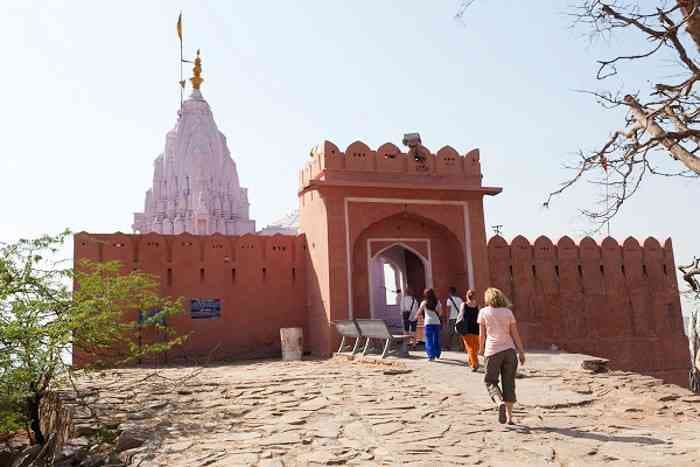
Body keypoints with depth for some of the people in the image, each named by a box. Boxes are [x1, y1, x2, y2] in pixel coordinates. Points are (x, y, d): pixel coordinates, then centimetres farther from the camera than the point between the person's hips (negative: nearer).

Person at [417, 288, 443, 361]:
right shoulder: (437, 302, 4)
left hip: (428, 323, -3)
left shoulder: (424, 303, -1)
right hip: (437, 322, 3)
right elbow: (440, 312, 12)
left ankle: (431, 355, -9)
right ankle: (437, 354, 26)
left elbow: (418, 313, 5)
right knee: (436, 338, 16)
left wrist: (416, 315, 26)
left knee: (429, 340, -1)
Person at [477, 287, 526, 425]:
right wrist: (521, 352, 9)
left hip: (492, 351, -2)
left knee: (491, 382, 8)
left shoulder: (484, 312, 2)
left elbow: (482, 334, 3)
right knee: (509, 383, 10)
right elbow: (515, 334, 4)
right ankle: (509, 417, 12)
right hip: (509, 349, 3)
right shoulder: (508, 312, 6)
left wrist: (481, 349, 18)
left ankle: (500, 402, -20)